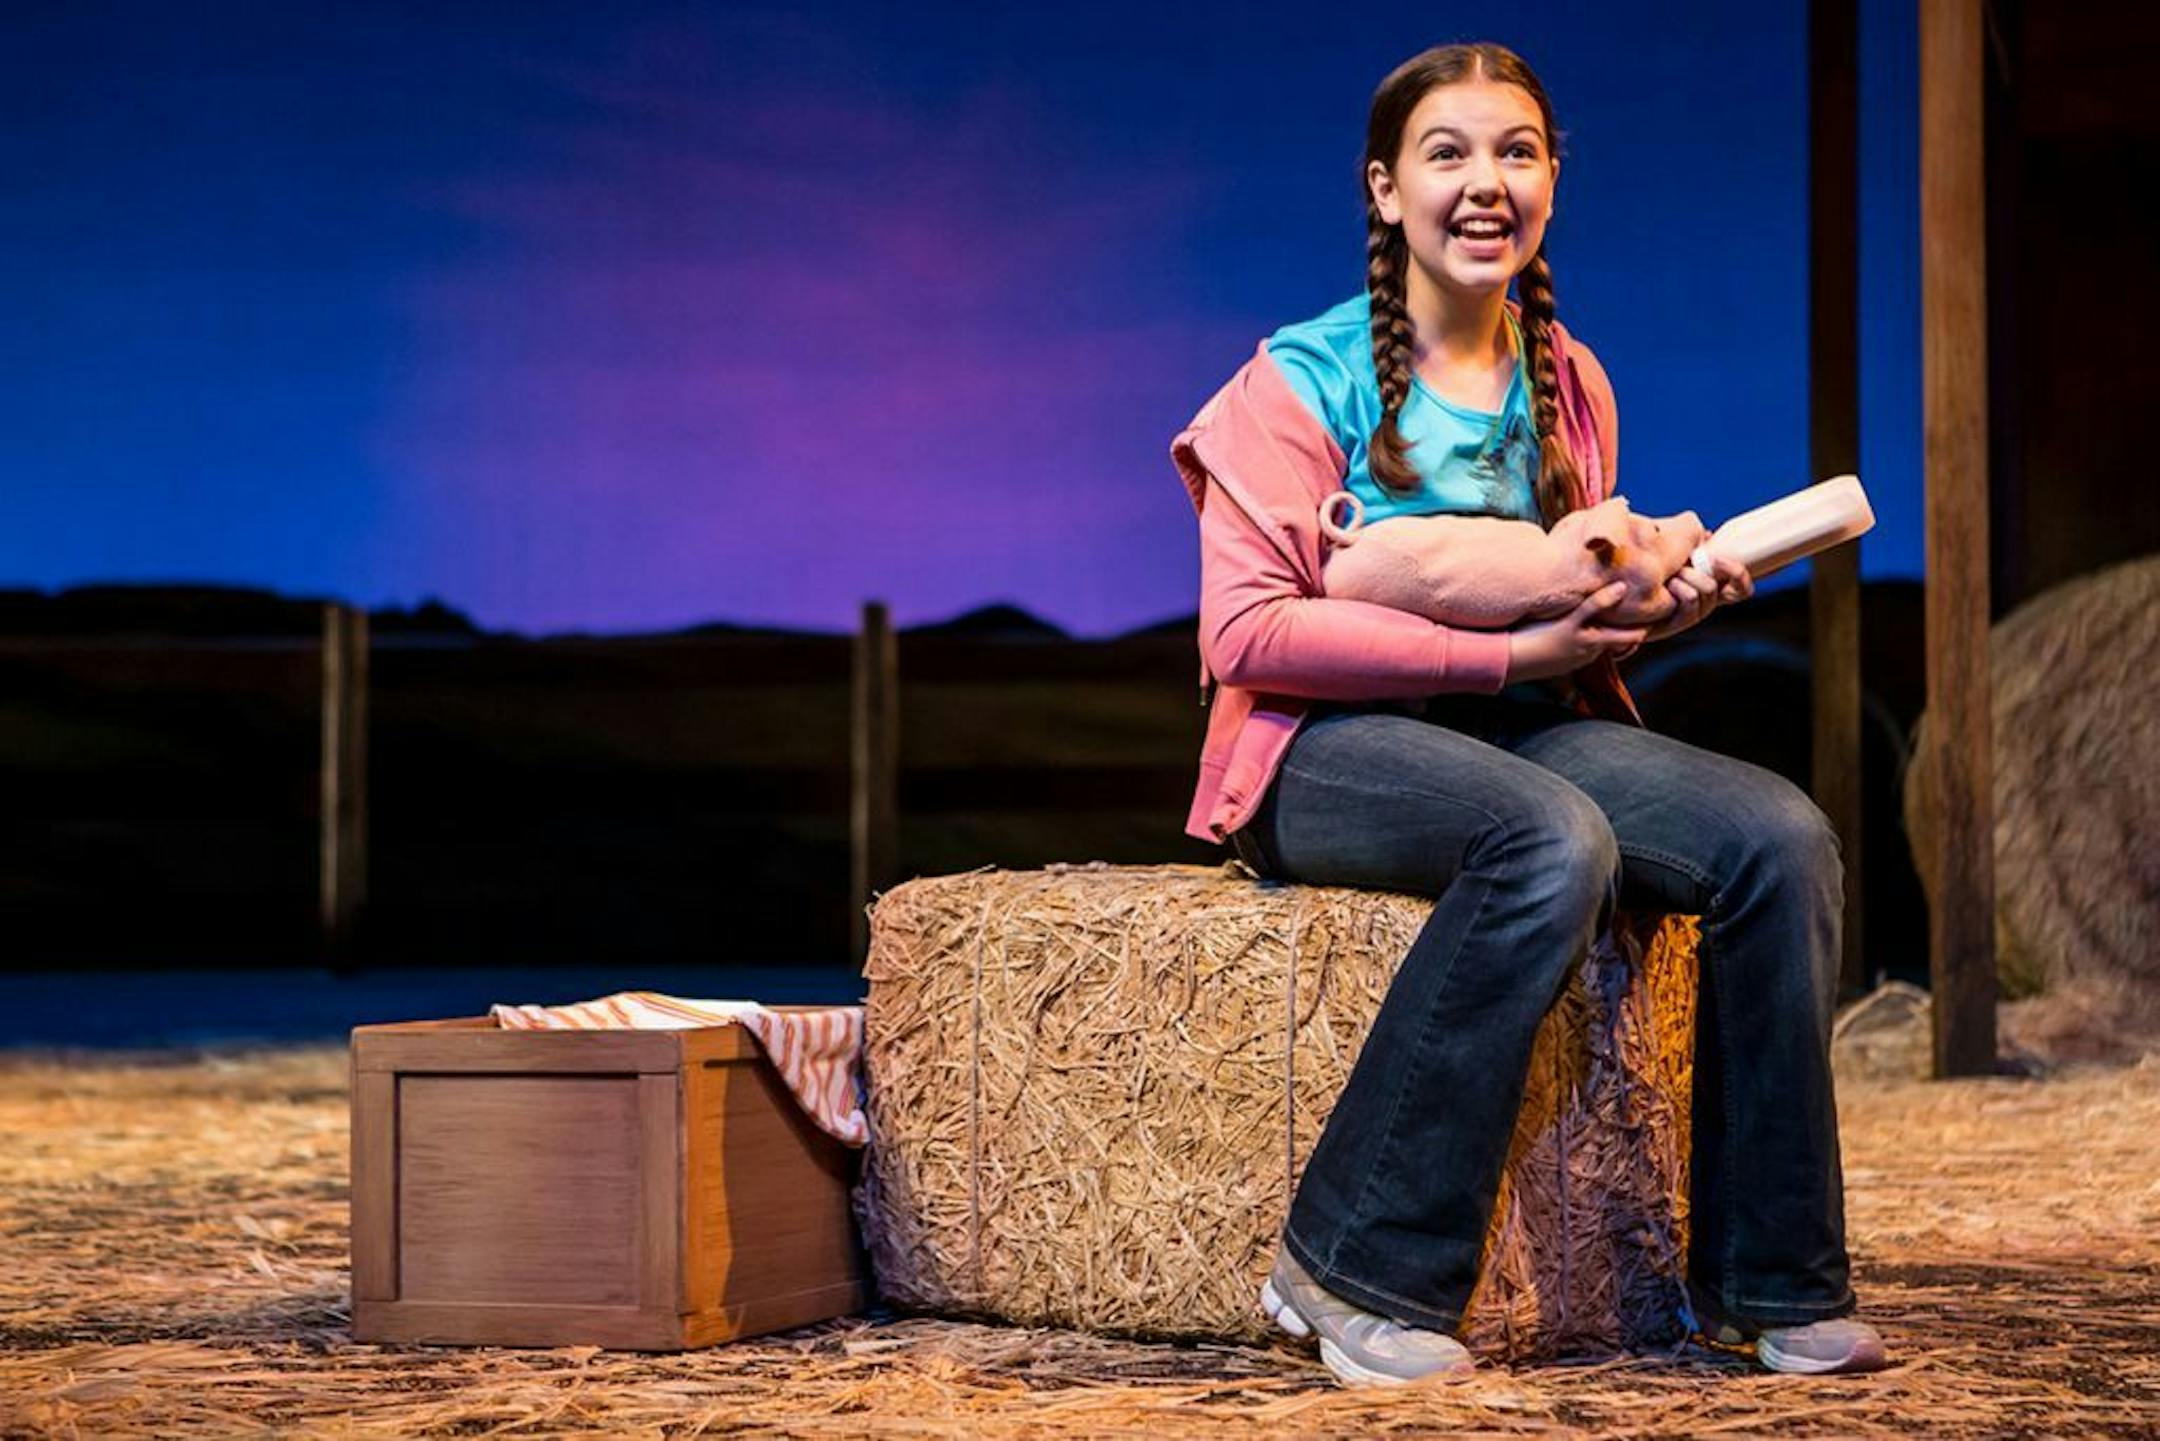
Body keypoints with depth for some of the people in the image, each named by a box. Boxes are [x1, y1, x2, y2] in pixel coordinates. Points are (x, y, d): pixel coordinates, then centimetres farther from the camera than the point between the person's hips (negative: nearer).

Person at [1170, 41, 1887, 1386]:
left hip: (1526, 732, 6)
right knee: (1554, 840, -36)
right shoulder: (1306, 380, -5)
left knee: (1782, 836, -20)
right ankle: (1360, 1268, -27)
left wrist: (1657, 602, -2)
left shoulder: (1572, 385, 13)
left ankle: (1763, 1278, -12)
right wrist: (1503, 651, -18)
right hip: (1328, 748, -6)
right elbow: (1246, 633, -15)